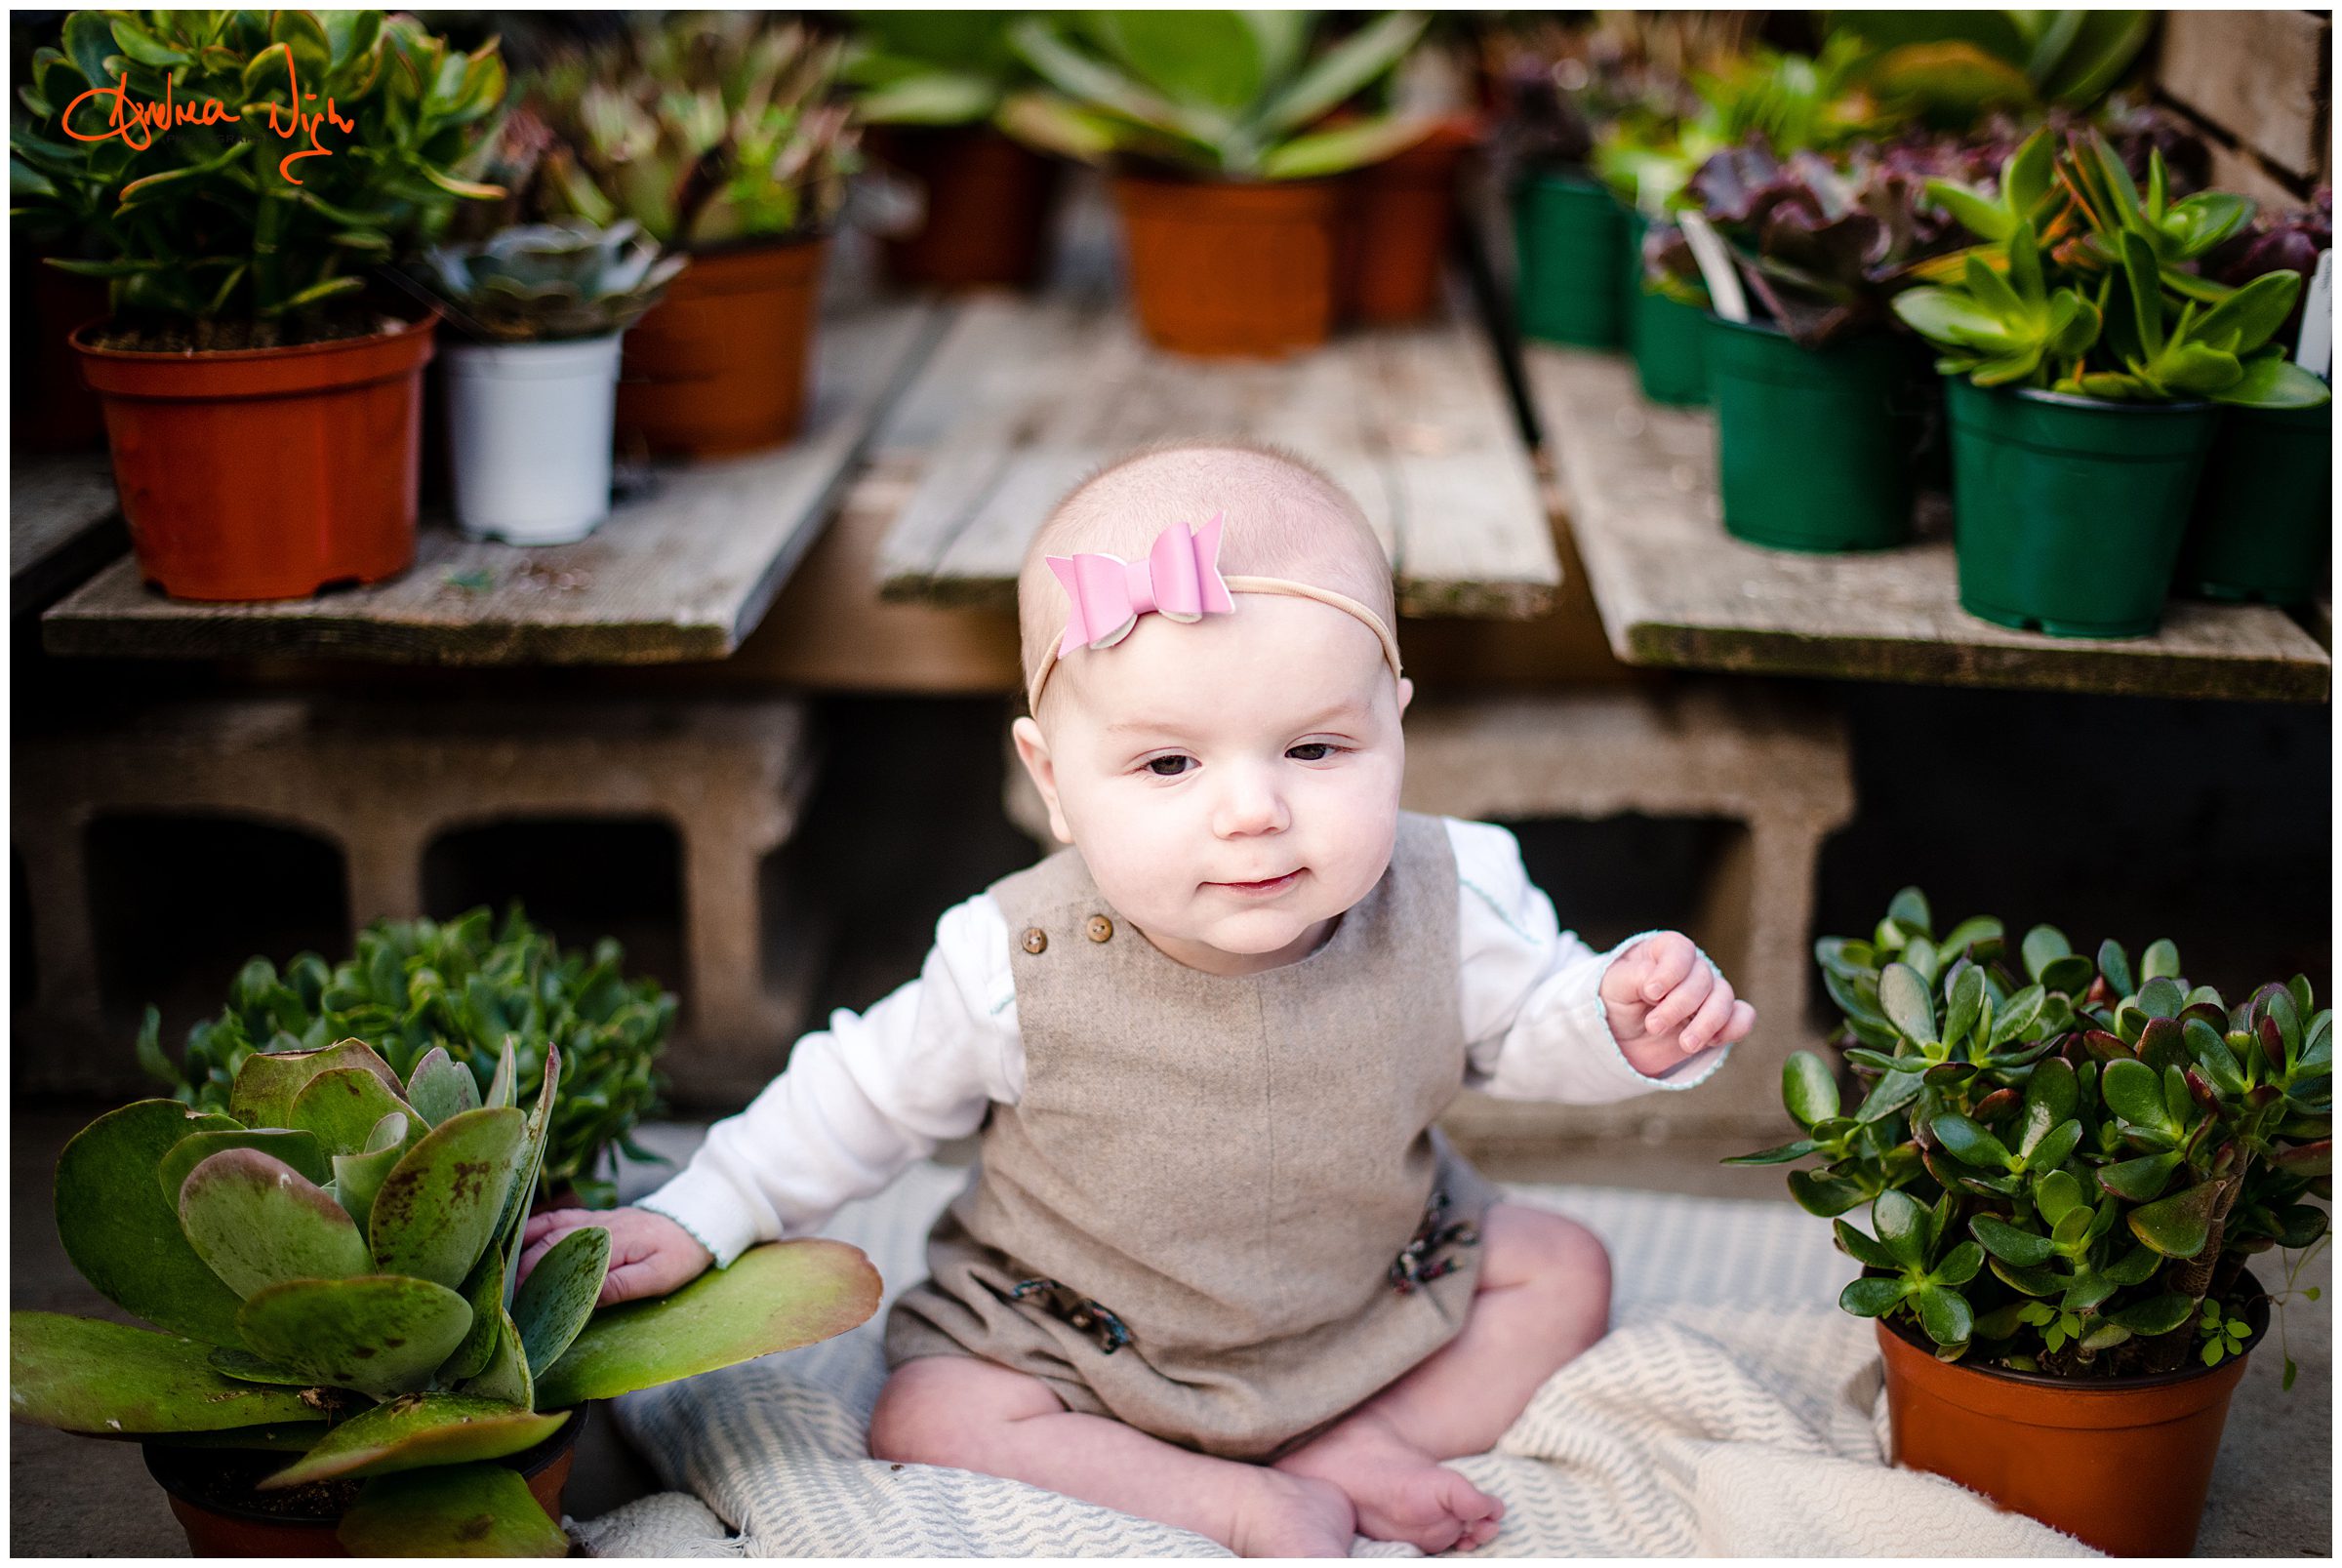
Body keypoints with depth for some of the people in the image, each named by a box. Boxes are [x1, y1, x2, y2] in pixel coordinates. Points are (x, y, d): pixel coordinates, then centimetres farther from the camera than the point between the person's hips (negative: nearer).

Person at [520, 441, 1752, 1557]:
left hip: (1375, 1293, 2)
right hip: (1083, 1329, -2)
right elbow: (866, 1098, -9)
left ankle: (1350, 1451, -8)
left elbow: (1530, 1027, -4)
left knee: (1562, 1272, -3)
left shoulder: (1449, 904, -24)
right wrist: (697, 1219, -9)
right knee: (927, 1420, -23)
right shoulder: (1021, 966, -27)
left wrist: (1628, 1026, -26)